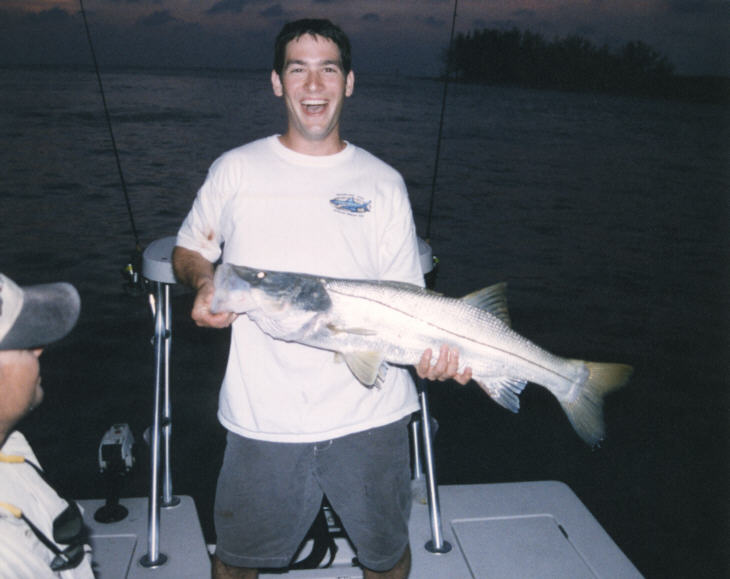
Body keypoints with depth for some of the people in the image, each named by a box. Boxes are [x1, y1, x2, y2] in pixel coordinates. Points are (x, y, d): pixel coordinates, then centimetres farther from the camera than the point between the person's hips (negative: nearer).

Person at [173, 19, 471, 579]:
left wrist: (429, 348, -18)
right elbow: (189, 248, 15)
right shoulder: (236, 170, 4)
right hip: (263, 416, 0)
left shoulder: (383, 182, 4)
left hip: (369, 412, 1)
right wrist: (204, 282, -8)